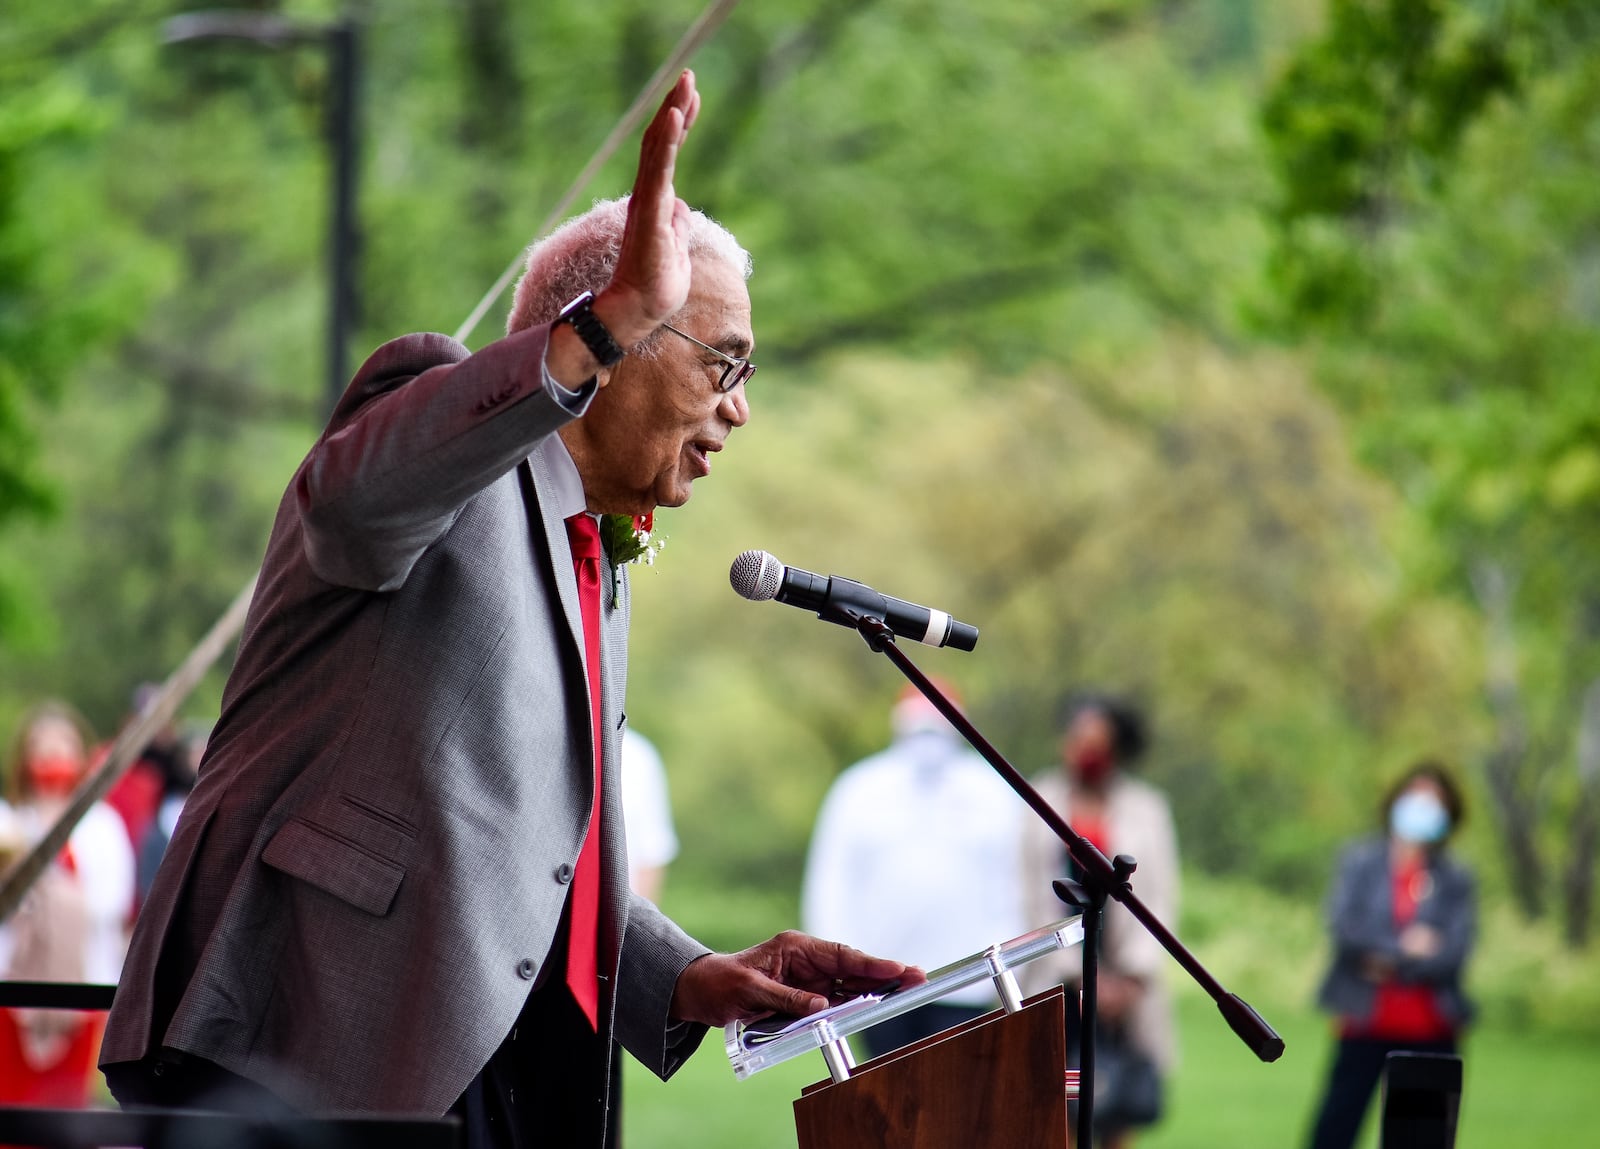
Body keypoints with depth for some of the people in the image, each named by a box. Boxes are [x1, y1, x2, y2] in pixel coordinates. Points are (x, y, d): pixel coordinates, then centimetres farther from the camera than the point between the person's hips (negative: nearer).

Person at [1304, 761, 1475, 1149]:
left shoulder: (1455, 879, 6)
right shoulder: (1359, 861, 6)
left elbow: (1454, 952, -5)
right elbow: (1343, 925, -8)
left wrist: (1388, 962, -10)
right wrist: (1404, 948, -13)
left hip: (1430, 1032, 1)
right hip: (1365, 1028, -1)